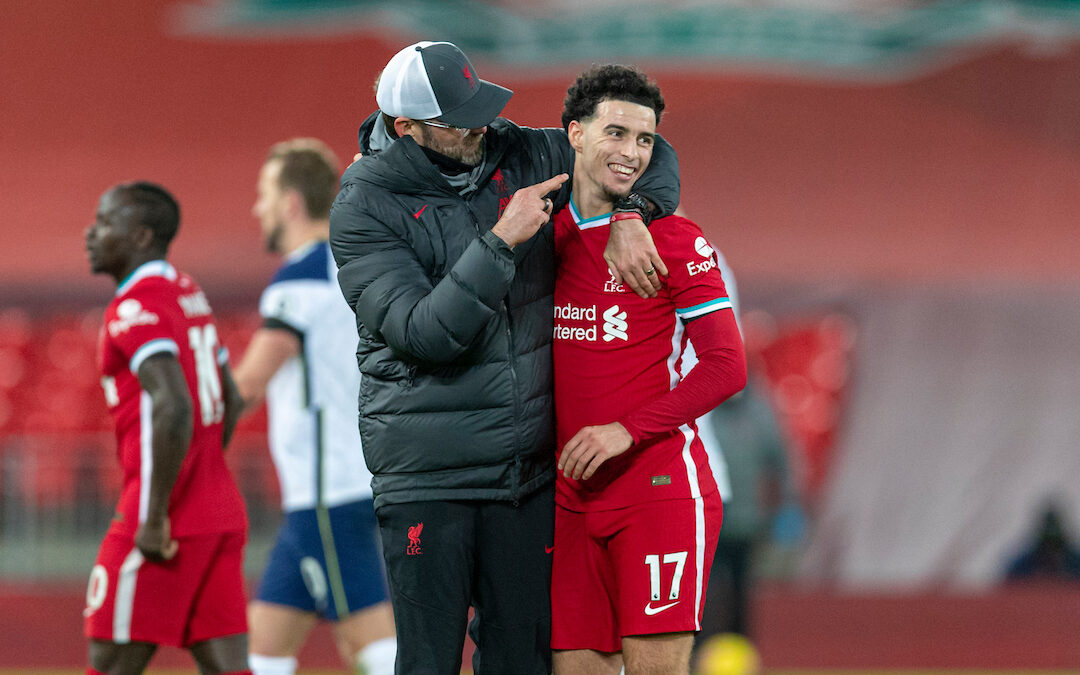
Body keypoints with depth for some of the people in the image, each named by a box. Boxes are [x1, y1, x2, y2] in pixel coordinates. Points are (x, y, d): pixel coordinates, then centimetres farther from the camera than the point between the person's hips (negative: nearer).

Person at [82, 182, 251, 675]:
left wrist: (155, 517, -21)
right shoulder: (189, 295, 17)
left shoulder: (136, 307, -12)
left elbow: (175, 408, -24)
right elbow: (230, 401, 24)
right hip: (220, 513, 9)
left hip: (167, 527, -9)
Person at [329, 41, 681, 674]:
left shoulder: (520, 155, 4)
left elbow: (647, 154, 16)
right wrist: (501, 242, -22)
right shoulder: (365, 208, -9)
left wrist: (628, 217, -4)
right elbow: (424, 334, -19)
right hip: (429, 474, -4)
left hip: (527, 470, 4)